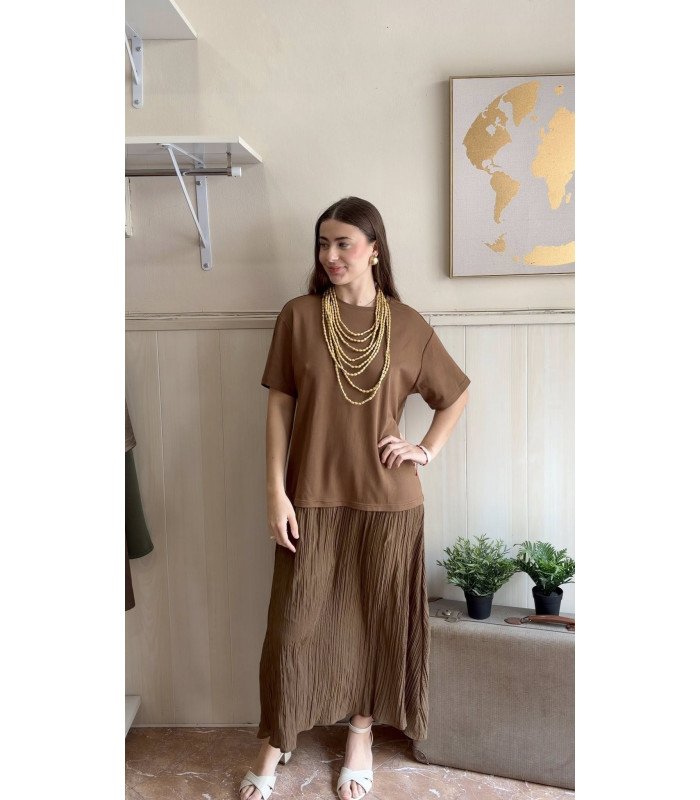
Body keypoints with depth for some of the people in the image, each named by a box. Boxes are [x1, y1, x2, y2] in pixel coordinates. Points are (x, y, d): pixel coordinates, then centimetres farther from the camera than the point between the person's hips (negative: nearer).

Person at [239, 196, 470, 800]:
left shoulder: (408, 325, 0)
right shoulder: (299, 316, -2)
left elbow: (457, 393, 13)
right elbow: (279, 405, -2)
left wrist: (428, 449, 0)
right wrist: (276, 490, -7)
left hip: (388, 500, 1)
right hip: (312, 498, 0)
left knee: (377, 617, 13)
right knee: (295, 621, 8)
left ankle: (362, 734, 35)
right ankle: (277, 742, 30)